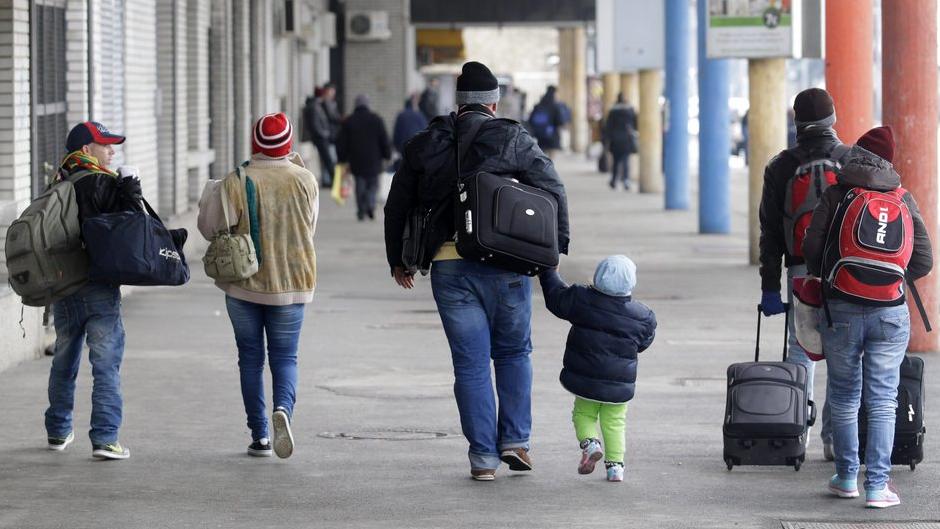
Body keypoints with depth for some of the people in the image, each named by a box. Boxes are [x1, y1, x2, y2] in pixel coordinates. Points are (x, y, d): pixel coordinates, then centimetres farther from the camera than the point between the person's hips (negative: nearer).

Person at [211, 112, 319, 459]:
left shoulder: (236, 182, -12)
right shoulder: (305, 181, -5)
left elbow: (220, 229, -11)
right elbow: (311, 227, 6)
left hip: (244, 285, -1)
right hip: (292, 284, 1)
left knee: (250, 356, 10)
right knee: (285, 355, 10)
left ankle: (260, 436, 10)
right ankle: (283, 407, -19)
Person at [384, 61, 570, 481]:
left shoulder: (425, 145, 8)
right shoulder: (514, 140, 2)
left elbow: (397, 206, 12)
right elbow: (553, 191, -1)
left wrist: (397, 260, 23)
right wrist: (554, 249, 8)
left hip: (448, 267, 1)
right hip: (506, 264, -1)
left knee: (470, 363, 5)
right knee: (513, 352, 17)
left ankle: (483, 456, 4)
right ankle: (514, 439, 10)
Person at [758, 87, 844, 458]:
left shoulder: (780, 167, 3)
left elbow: (770, 230, 3)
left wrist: (770, 286, 6)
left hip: (801, 270, 1)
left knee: (800, 349, 8)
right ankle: (835, 437, 3)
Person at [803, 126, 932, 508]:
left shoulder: (835, 196, -3)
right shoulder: (904, 200, 2)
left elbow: (811, 247, -6)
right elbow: (924, 260, 1)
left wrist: (823, 279, 14)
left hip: (841, 311, -1)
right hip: (891, 313, 1)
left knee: (844, 396, 13)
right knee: (882, 400, 3)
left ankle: (847, 477, 20)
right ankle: (877, 485, -2)